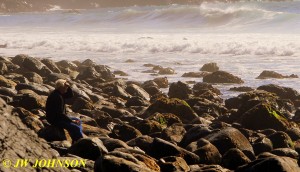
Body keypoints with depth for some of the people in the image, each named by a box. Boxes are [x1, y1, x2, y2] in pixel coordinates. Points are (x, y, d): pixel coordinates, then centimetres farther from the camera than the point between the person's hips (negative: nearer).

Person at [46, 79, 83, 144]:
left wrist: (68, 86, -3)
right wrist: (71, 120, -17)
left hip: (58, 117, 11)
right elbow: (60, 113, -25)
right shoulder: (57, 97, -24)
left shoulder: (59, 93, 6)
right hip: (55, 120, -11)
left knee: (78, 121, 17)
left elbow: (71, 95, 16)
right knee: (76, 128, -22)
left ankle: (75, 142, 13)